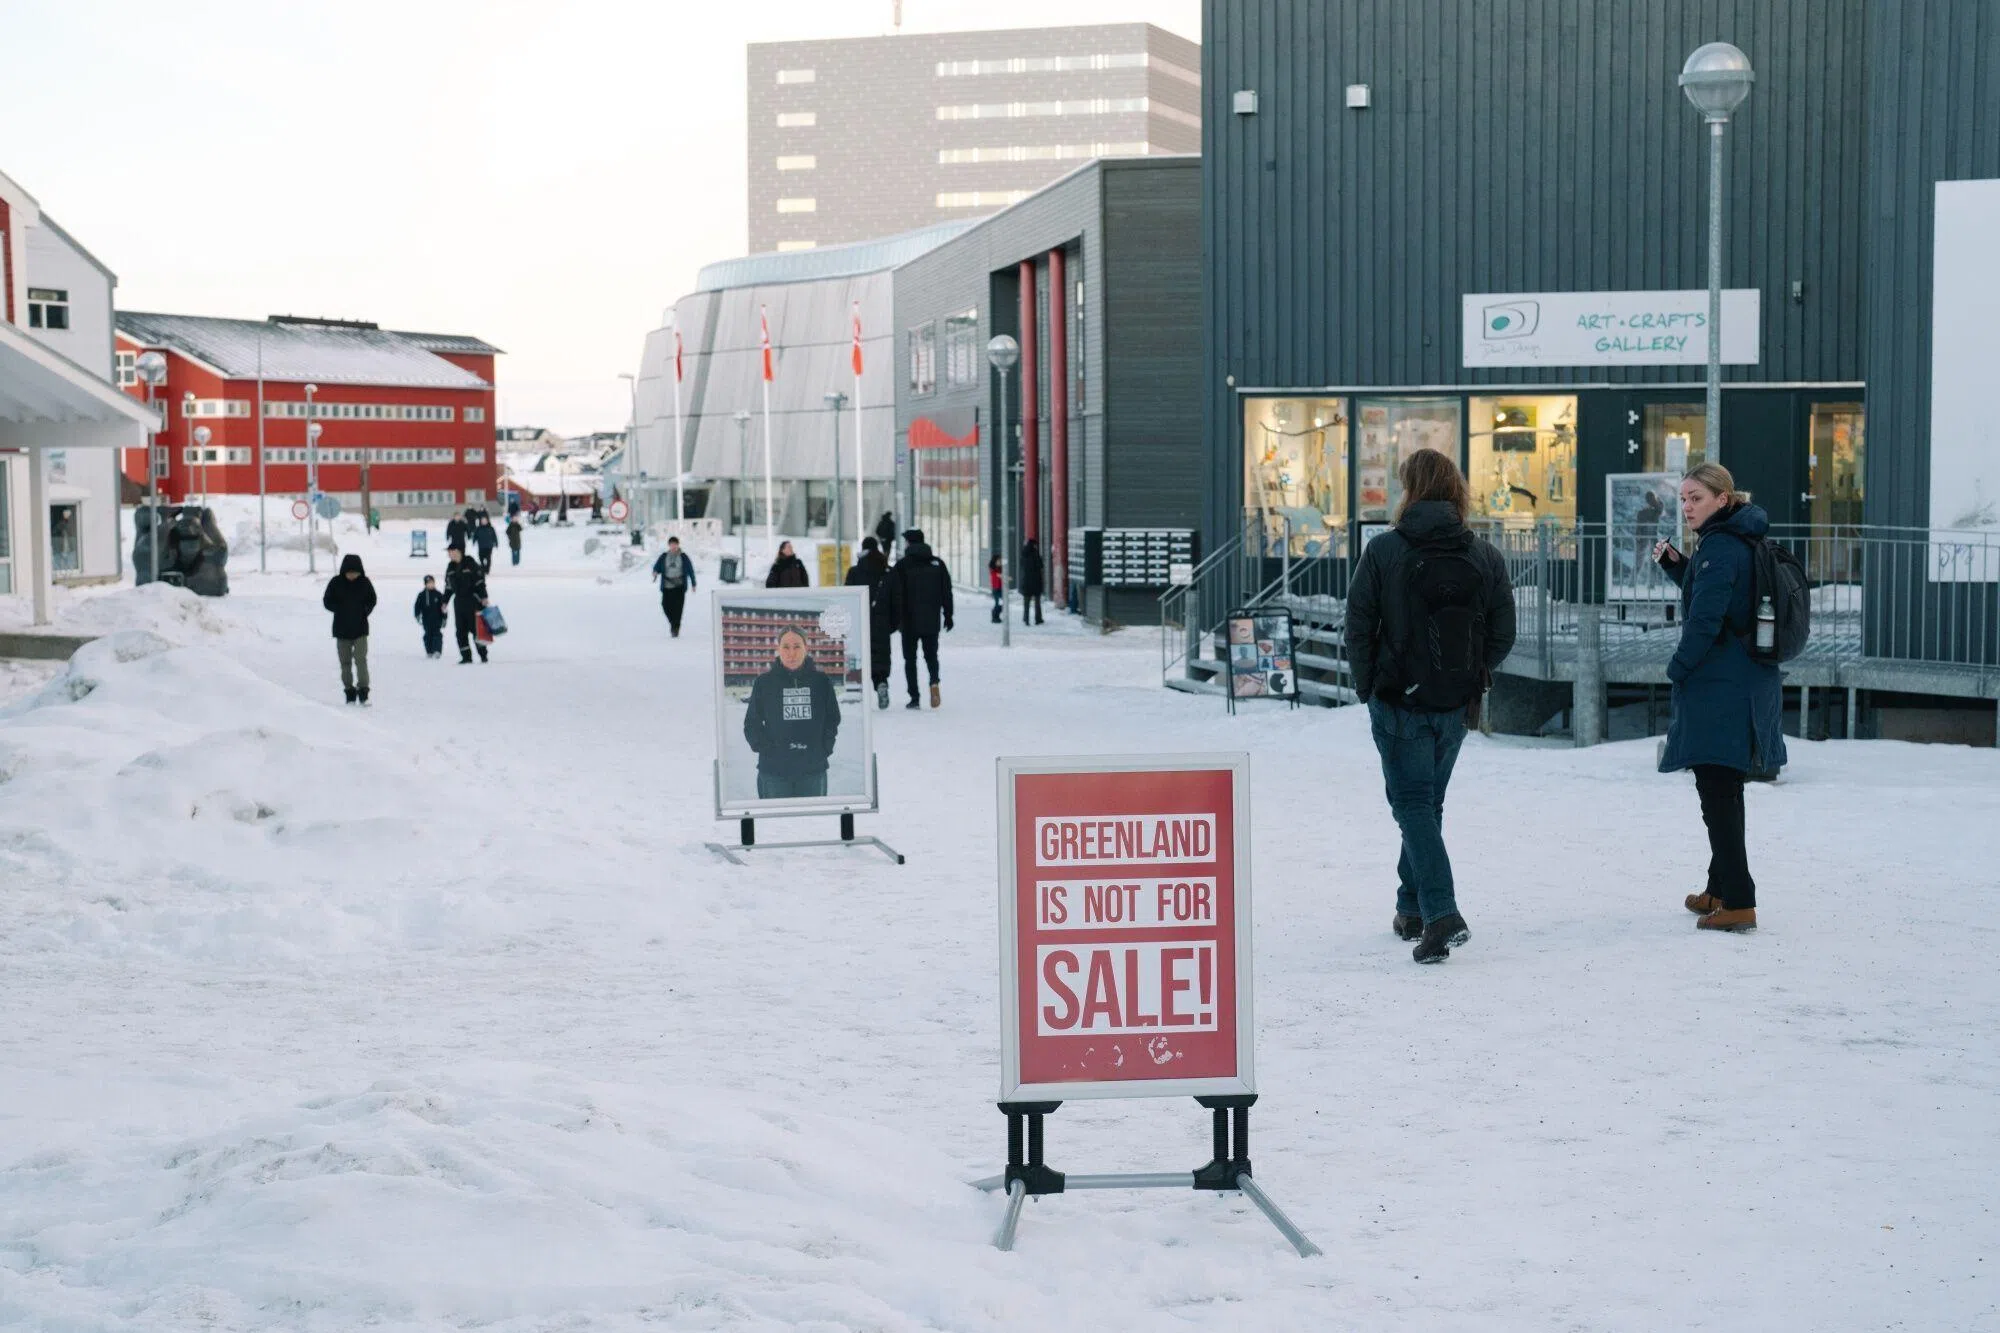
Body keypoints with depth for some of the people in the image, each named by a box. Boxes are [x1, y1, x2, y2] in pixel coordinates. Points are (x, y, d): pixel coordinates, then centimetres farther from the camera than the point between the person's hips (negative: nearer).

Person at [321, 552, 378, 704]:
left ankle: (363, 691, -8)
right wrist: (342, 610, -10)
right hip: (342, 630, 1)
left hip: (360, 629, -1)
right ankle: (349, 692, 16)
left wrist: (364, 611, -6)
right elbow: (327, 602, 1)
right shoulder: (336, 582, -6)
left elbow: (372, 600, 9)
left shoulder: (364, 582, -4)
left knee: (361, 659, -12)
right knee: (345, 662, 7)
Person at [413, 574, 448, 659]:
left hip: (437, 619, -2)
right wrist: (418, 615, -6)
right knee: (428, 635, 7)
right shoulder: (422, 595, 4)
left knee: (437, 634, -9)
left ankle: (437, 651, -14)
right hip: (426, 620, 2)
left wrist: (444, 619, 2)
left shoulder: (438, 595, 1)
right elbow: (418, 606, 6)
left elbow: (443, 607, 4)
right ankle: (429, 651, 16)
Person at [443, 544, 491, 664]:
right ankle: (466, 656, 8)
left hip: (473, 601, -6)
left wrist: (483, 597, -15)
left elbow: (480, 581, -9)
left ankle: (483, 654, 5)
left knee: (476, 629, -5)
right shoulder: (451, 567, 11)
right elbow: (448, 587, 18)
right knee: (460, 630, 3)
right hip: (459, 602, 6)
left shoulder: (470, 564, -8)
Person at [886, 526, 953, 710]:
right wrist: (948, 616, 13)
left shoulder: (902, 566, -7)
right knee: (931, 655, 14)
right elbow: (947, 592, 6)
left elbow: (895, 596, -8)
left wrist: (894, 621, -2)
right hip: (932, 621, 3)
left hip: (909, 621, -3)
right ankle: (934, 681, -16)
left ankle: (914, 698, 1)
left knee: (910, 658, 6)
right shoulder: (937, 564, 4)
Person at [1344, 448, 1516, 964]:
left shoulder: (1384, 551, -11)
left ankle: (1441, 914, -17)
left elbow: (1359, 627, -8)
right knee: (1428, 802, 19)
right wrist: (1470, 680, 13)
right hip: (1457, 707, 4)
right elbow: (1503, 635, 2)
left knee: (1413, 803, -1)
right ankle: (1413, 908, 28)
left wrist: (1368, 688, 5)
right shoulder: (1485, 556, 0)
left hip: (1399, 702, -4)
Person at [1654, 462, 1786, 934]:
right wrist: (1676, 564, 13)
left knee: (1716, 790, -9)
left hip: (1718, 687, -10)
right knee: (1724, 789, 19)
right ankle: (1720, 890, 30)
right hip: (1749, 682, 10)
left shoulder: (1719, 547, -17)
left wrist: (1678, 667, -10)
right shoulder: (1742, 541, 14)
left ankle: (1738, 903, -11)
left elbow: (1706, 618, -23)